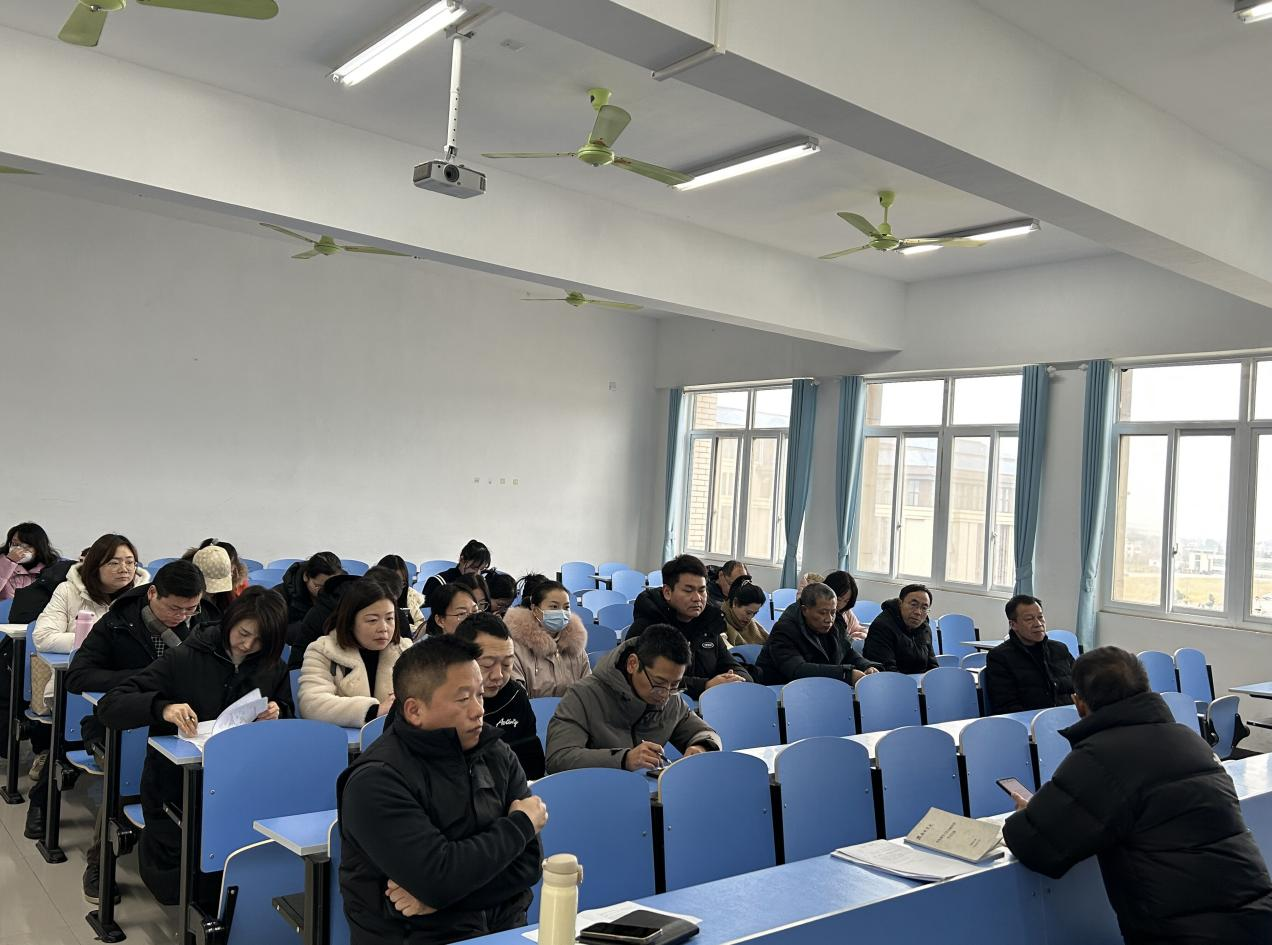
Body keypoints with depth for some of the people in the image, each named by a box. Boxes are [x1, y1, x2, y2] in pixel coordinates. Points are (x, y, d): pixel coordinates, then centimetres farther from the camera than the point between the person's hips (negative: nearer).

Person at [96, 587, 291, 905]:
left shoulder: (274, 669, 3)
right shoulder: (183, 659, -9)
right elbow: (109, 706, -14)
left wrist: (277, 714, -14)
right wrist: (162, 708, -34)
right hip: (175, 787, -2)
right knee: (175, 888, -4)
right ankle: (150, 845, 29)